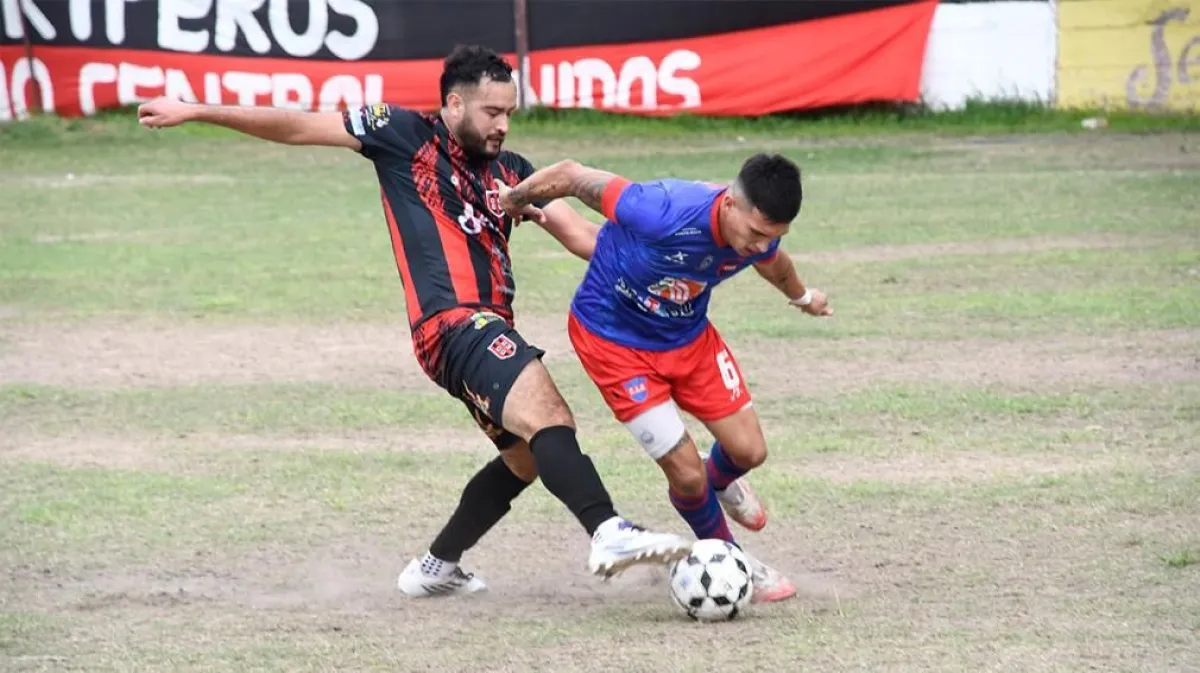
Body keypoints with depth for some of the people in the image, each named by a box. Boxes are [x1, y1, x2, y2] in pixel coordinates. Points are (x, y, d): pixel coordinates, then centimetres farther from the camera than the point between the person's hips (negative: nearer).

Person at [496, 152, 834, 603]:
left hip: (688, 334, 5)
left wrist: (801, 296, 30)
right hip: (612, 339, -5)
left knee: (748, 451, 4)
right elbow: (571, 176, -29)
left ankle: (719, 482, 42)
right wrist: (515, 199, -9)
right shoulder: (665, 214, -41)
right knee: (685, 471, -9)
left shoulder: (759, 234, -20)